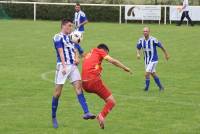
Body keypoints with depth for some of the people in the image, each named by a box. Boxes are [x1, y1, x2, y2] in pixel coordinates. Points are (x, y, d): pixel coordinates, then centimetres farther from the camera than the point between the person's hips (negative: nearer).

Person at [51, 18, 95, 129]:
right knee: (58, 92, -2)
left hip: (73, 66, 6)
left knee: (78, 86, -10)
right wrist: (64, 66, -22)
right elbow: (61, 52, -13)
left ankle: (86, 112, -20)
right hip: (63, 66, -6)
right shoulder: (58, 37, -3)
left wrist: (76, 58, -3)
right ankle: (54, 117, 11)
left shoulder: (70, 37, 20)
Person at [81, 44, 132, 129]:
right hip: (94, 80, -7)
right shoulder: (99, 51, 10)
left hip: (84, 83, 7)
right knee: (112, 102, -3)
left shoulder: (88, 55, 29)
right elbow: (113, 61, 0)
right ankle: (102, 116, -26)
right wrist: (125, 68, 8)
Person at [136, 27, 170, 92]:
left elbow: (161, 46, -7)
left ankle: (146, 88, 1)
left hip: (153, 60, -6)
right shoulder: (141, 40, -6)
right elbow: (138, 48, 8)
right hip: (146, 60, 6)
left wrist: (166, 54, 4)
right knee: (153, 74, 16)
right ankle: (161, 87, 32)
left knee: (147, 74, -15)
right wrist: (138, 54, -14)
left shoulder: (153, 40, -20)